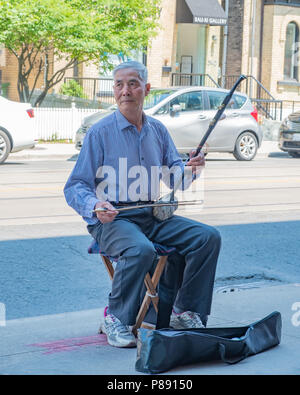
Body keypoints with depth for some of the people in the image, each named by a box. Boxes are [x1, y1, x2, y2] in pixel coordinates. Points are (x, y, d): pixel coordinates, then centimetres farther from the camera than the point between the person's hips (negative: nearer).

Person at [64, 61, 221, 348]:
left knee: (208, 237, -12)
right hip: (111, 219, -5)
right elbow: (74, 187, -7)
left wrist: (189, 169, -16)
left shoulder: (158, 130, 12)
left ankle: (185, 313, -1)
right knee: (141, 250, -36)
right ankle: (115, 319, -14)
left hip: (154, 216, 6)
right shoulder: (100, 133, -5)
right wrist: (95, 206, -29)